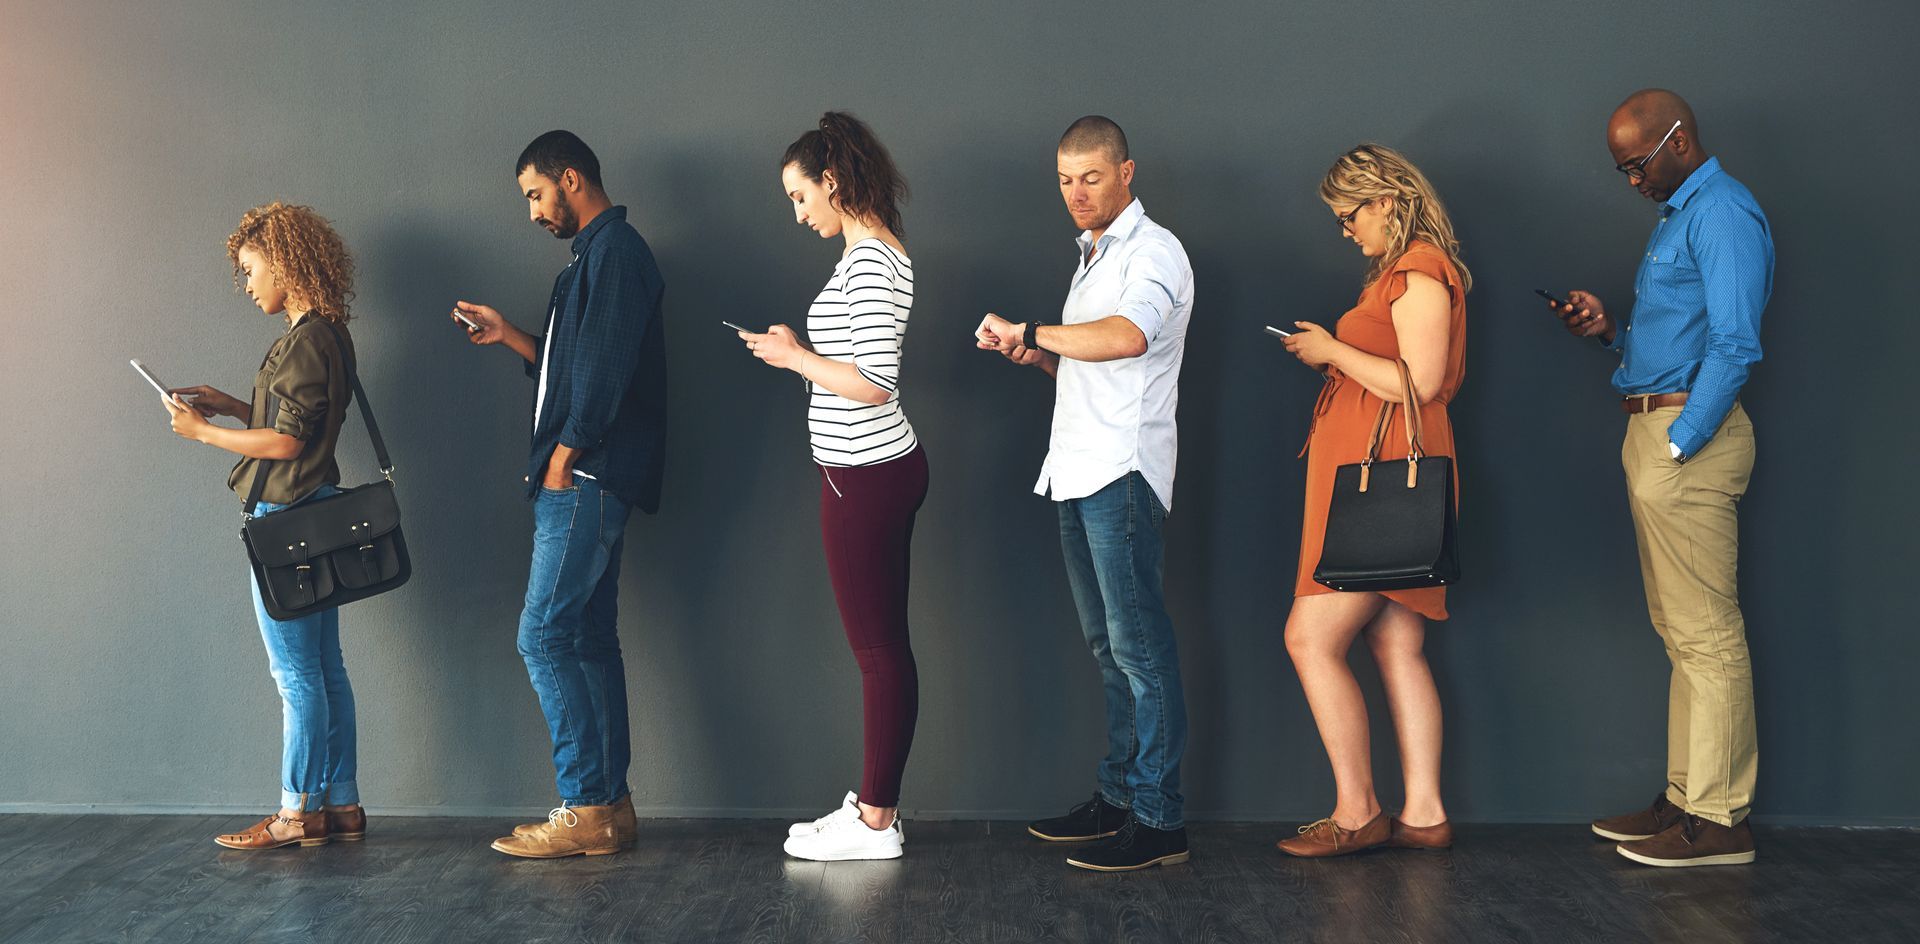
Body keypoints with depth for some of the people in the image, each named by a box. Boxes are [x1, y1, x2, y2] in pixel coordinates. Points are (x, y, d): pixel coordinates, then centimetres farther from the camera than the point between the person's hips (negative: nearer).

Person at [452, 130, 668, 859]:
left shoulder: (614, 249, -10)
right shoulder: (595, 254, 22)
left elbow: (606, 367, -19)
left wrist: (564, 454, -16)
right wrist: (508, 336, 18)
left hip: (587, 477, -10)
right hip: (584, 481, 10)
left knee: (545, 634, -11)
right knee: (589, 637, 9)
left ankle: (586, 808, -7)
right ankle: (610, 805, 13)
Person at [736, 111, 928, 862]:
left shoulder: (868, 260, -17)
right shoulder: (878, 253, 15)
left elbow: (874, 384, -24)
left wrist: (797, 357, -12)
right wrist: (800, 354, 8)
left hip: (865, 478, -10)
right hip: (884, 467, 10)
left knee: (878, 649, -2)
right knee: (884, 644, 14)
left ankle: (875, 823, 8)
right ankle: (877, 802, 22)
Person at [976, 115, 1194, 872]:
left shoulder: (1153, 251, -8)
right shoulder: (1090, 257, 21)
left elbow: (1126, 337, -28)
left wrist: (1030, 332, -20)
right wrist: (1038, 356, 6)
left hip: (1122, 472, -9)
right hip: (1077, 471, 9)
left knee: (1139, 643, -8)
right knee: (1106, 644, 12)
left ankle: (1159, 819, -5)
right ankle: (1119, 795, 19)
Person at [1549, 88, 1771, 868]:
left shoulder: (1722, 213, -11)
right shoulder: (1677, 214, 21)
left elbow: (1734, 348, -19)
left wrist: (1678, 446, -20)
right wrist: (1611, 330, 9)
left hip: (1689, 434, -10)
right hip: (1655, 431, 10)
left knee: (1706, 634, -7)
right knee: (1681, 630, 12)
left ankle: (1719, 819, -2)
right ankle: (1687, 797, 19)